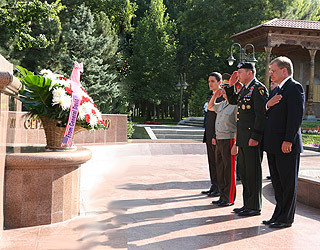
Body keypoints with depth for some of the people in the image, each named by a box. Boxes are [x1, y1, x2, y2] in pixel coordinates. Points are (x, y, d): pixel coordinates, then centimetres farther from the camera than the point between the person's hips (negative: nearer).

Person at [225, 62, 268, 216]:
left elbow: (261, 114, -17)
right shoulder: (245, 89, 16)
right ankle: (247, 204, 24)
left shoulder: (259, 88, -11)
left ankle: (254, 207, 6)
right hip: (242, 138, 10)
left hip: (252, 139, -10)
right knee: (243, 172, 14)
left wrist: (254, 137, -21)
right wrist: (231, 85, 17)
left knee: (253, 173, -3)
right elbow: (232, 101, 31)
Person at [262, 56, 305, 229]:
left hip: (287, 145, -9)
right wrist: (268, 105, -3)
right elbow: (268, 115, 19)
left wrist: (288, 141, -21)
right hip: (273, 146, 9)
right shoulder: (276, 90, 19)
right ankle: (278, 215, 25)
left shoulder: (295, 88, -9)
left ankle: (286, 218, 9)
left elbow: (296, 116, -17)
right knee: (277, 182, 15)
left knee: (288, 183, 1)